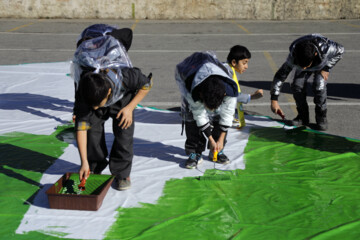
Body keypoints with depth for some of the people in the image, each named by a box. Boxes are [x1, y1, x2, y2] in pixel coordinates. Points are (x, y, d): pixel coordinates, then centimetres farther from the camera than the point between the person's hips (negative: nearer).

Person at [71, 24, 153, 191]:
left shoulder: (125, 75, -44)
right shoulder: (82, 91, -38)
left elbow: (147, 84, -20)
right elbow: (81, 127, -32)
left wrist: (130, 108, -25)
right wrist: (84, 163, -32)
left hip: (122, 94, -1)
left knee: (123, 127, -12)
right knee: (92, 127, -10)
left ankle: (121, 173, 2)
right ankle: (94, 169, 11)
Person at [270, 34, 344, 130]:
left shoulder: (326, 48, -43)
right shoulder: (292, 57, -39)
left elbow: (340, 50, -20)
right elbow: (280, 76, -30)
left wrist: (326, 69, -23)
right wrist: (274, 99, -34)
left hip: (322, 65, -2)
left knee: (319, 85, -26)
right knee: (297, 85, -20)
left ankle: (321, 118, -8)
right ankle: (303, 116, 0)